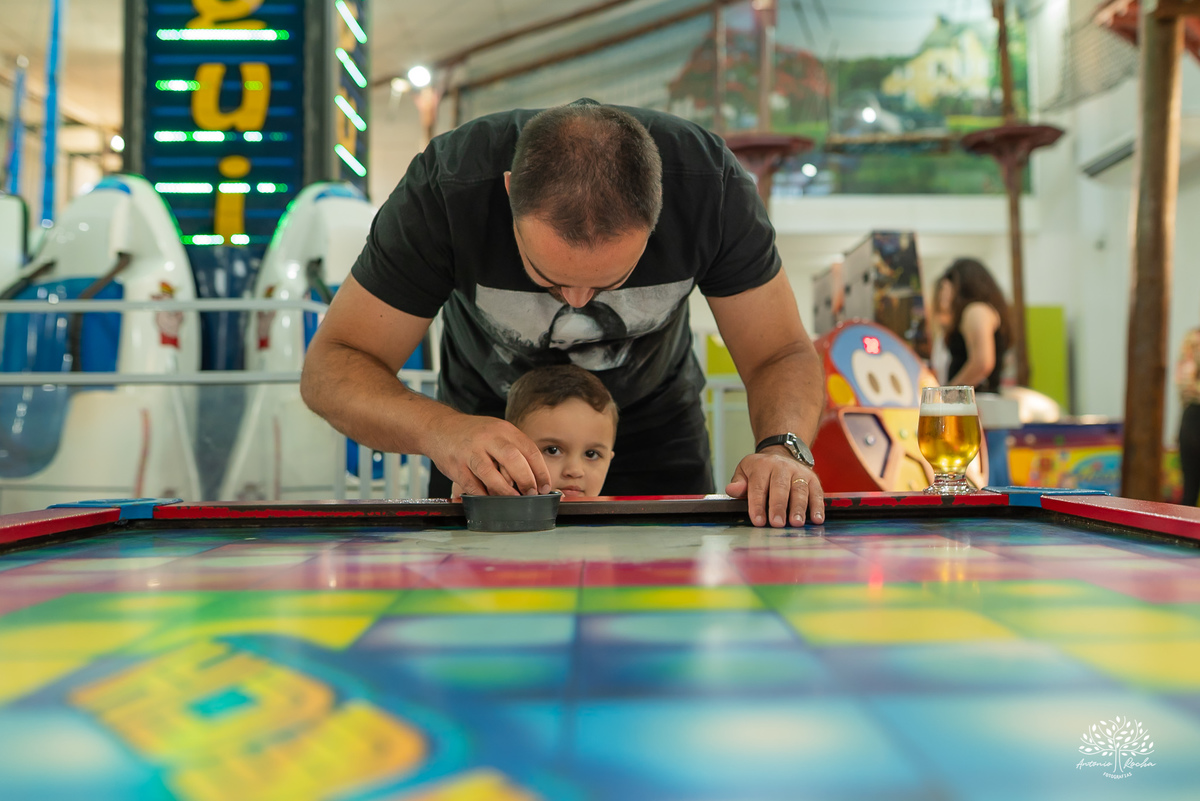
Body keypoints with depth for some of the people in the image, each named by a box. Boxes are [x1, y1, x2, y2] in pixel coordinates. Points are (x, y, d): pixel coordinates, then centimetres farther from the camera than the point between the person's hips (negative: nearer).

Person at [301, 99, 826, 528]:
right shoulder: (448, 184, -34)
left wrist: (782, 449, -42)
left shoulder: (710, 182, -30)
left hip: (654, 426, 1)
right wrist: (437, 428, -49)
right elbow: (333, 366, -29)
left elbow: (783, 354, -20)